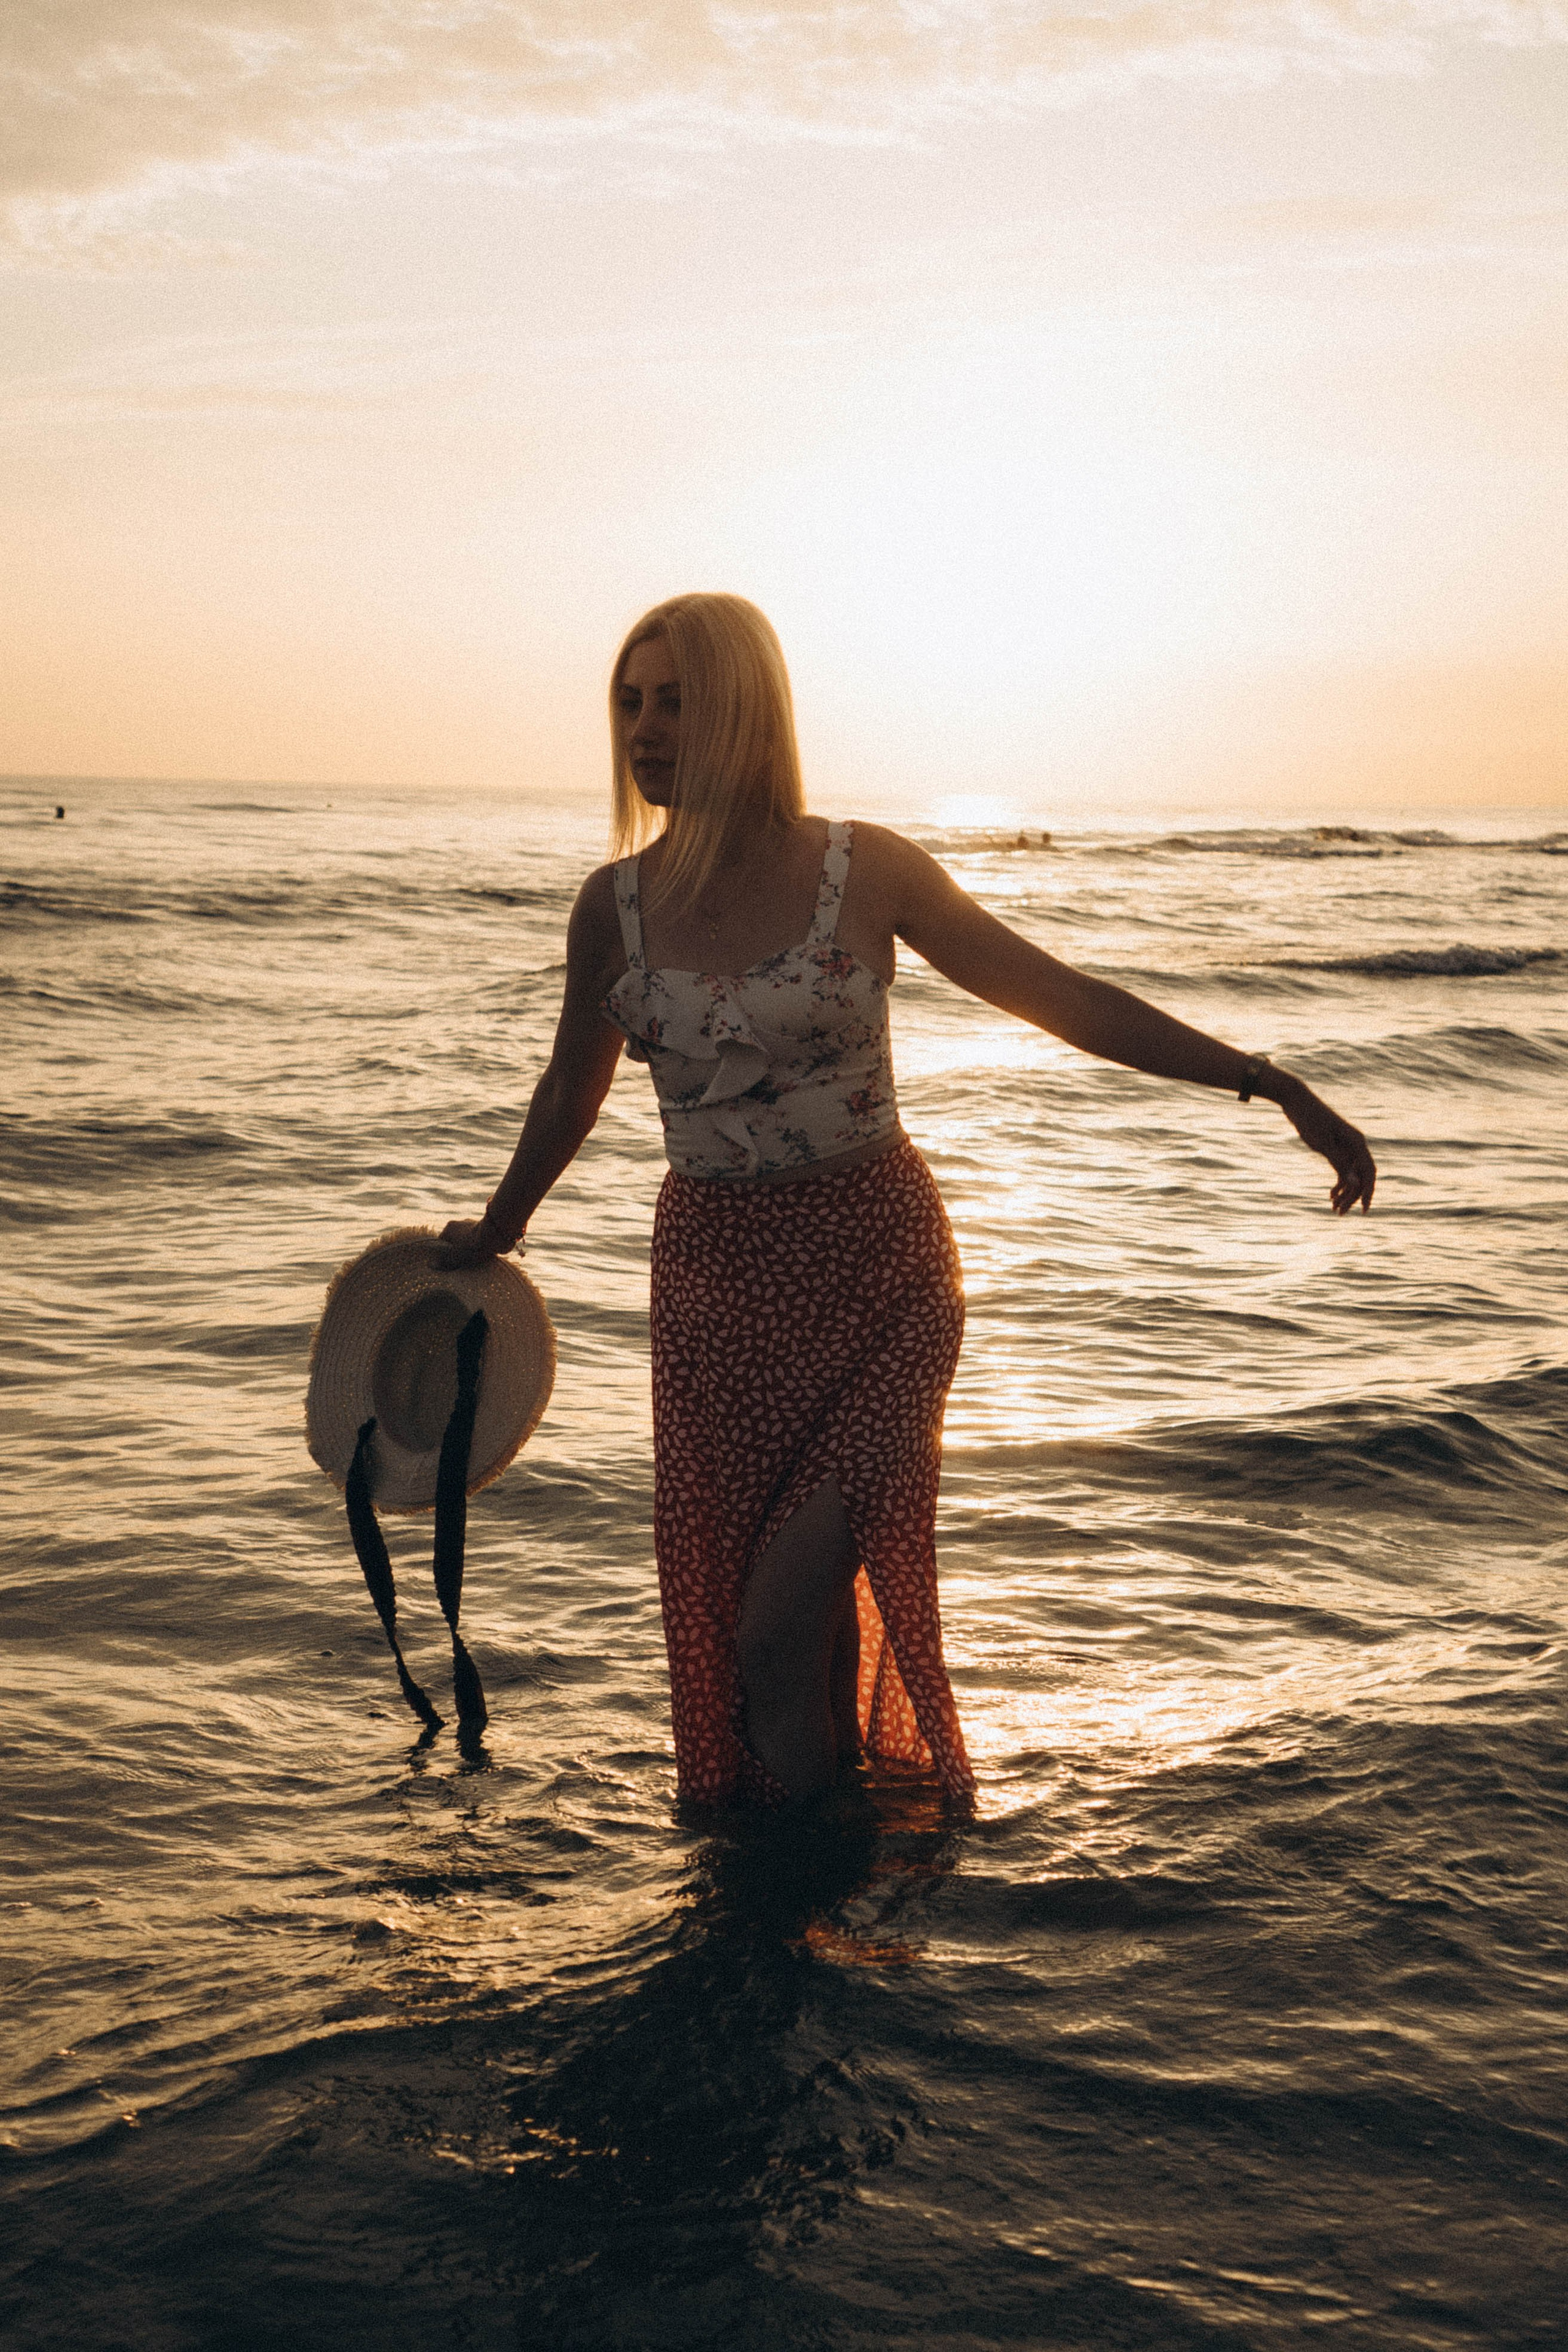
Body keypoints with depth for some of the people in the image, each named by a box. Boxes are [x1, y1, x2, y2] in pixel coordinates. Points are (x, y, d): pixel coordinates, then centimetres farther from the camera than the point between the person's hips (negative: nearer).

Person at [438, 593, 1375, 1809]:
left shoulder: (865, 869, -8)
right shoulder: (614, 907, 0)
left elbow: (1067, 998, -4)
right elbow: (573, 1089, 18)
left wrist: (1277, 1086, -7)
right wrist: (497, 1228, 31)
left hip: (880, 1267, -3)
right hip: (717, 1278, 3)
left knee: (791, 1610, -14)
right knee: (727, 1616, 6)